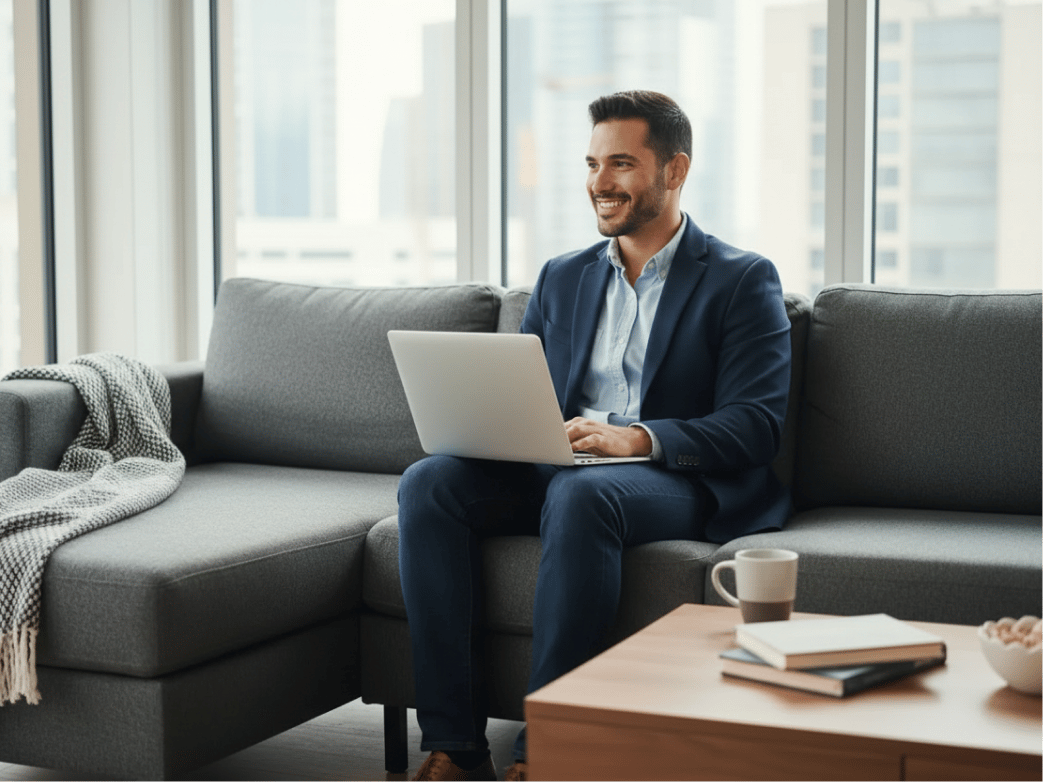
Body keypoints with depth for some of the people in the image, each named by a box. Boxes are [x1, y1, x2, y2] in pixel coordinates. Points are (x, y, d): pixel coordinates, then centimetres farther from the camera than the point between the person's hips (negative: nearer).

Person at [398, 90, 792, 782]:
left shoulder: (744, 281, 4)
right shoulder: (562, 278, 21)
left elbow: (755, 427, -8)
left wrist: (637, 437, -24)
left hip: (679, 483, -5)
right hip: (552, 471, 5)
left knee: (580, 495, -38)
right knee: (429, 482, -22)